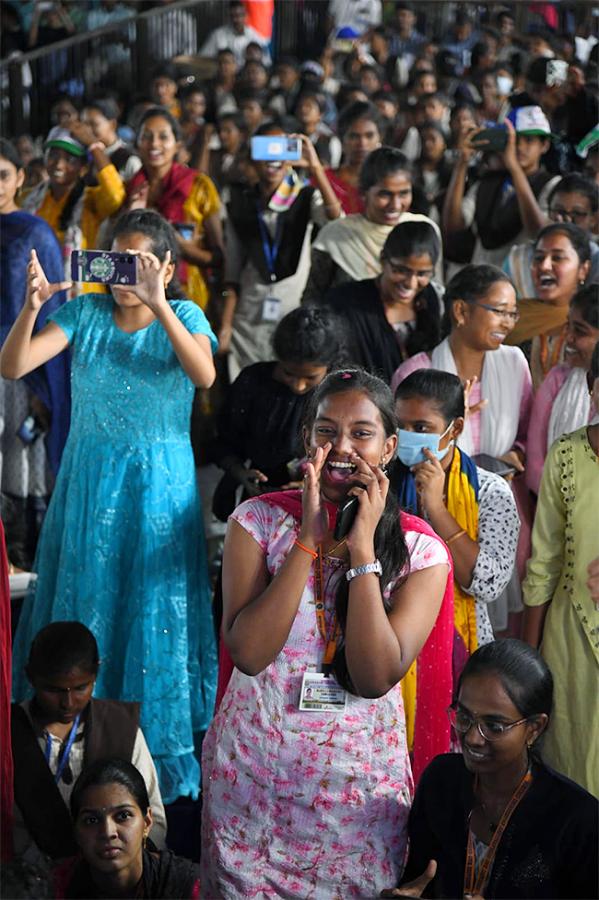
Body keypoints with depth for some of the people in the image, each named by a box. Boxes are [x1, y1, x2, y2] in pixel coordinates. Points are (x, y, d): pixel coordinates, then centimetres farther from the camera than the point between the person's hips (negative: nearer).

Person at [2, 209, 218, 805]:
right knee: (81, 606, 8)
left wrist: (157, 305, -32)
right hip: (89, 482, 2)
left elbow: (204, 375, -26)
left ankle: (167, 764, 14)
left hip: (158, 485, -2)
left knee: (156, 615, 3)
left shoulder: (183, 316, -4)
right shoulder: (84, 312, -1)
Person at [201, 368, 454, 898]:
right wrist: (310, 538, -18)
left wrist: (362, 547, -19)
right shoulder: (260, 520, -5)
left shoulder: (420, 551, -5)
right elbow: (249, 653, -17)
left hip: (360, 786, 0)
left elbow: (376, 676, -18)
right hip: (253, 774, 0)